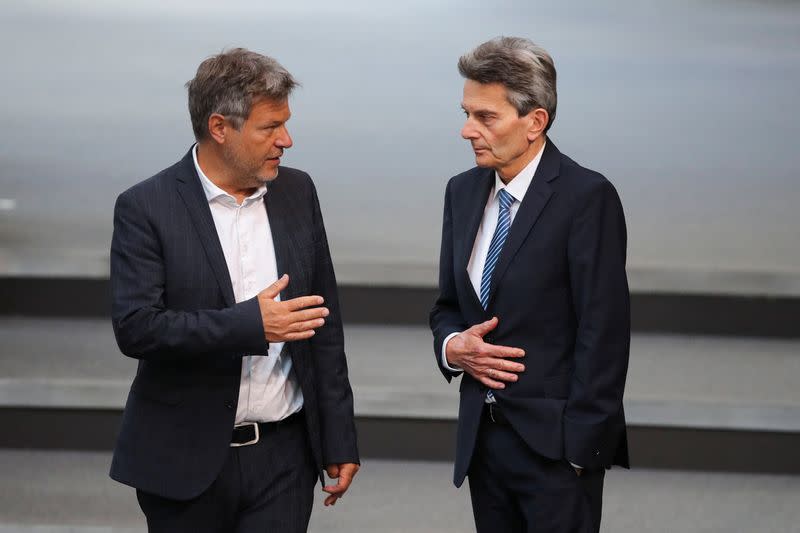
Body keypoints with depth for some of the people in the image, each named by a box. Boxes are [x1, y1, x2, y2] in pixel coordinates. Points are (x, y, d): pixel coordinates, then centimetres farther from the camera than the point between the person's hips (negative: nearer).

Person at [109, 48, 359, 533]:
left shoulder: (297, 192, 6)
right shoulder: (146, 209, -7)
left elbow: (324, 321, 10)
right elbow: (135, 328, -16)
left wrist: (339, 439, 8)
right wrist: (250, 325, -24)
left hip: (283, 455, 3)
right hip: (186, 460, -3)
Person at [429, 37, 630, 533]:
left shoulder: (587, 197, -12)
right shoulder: (464, 192, 9)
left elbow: (603, 331, -14)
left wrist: (581, 446, -15)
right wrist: (453, 347, -4)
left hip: (555, 441, -6)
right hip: (482, 437, 6)